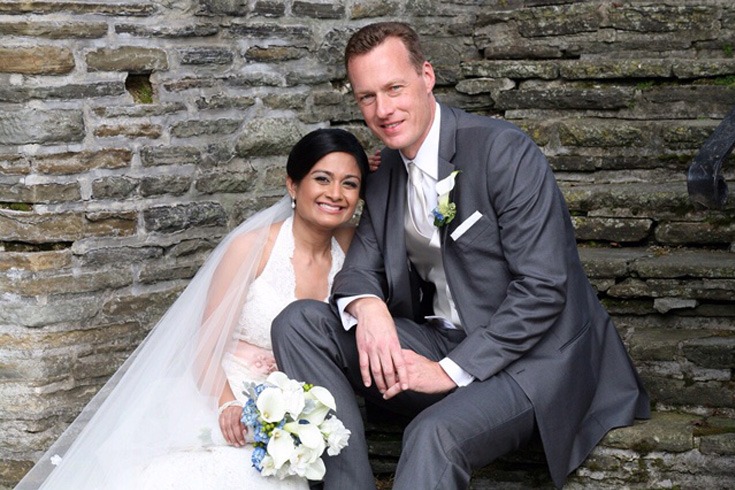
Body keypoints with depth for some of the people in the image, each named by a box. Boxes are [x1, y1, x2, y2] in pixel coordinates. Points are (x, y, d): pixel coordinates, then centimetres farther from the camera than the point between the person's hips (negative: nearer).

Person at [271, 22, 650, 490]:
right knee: (299, 322, -10)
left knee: (435, 434, -37)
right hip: (442, 342, 7)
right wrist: (366, 306, -20)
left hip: (528, 358, -7)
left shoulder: (505, 151, -15)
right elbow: (361, 267, 7)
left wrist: (452, 369, -22)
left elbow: (542, 288, -19)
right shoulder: (386, 169, 8)